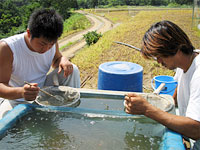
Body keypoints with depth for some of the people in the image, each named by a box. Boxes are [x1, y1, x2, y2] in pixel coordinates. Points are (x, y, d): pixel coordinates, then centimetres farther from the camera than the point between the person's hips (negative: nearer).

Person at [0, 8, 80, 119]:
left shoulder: (51, 42, -13)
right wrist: (20, 92, -51)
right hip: (16, 99, -3)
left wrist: (63, 61, -18)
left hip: (44, 92, 4)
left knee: (72, 70, -14)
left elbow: (57, 58, 9)